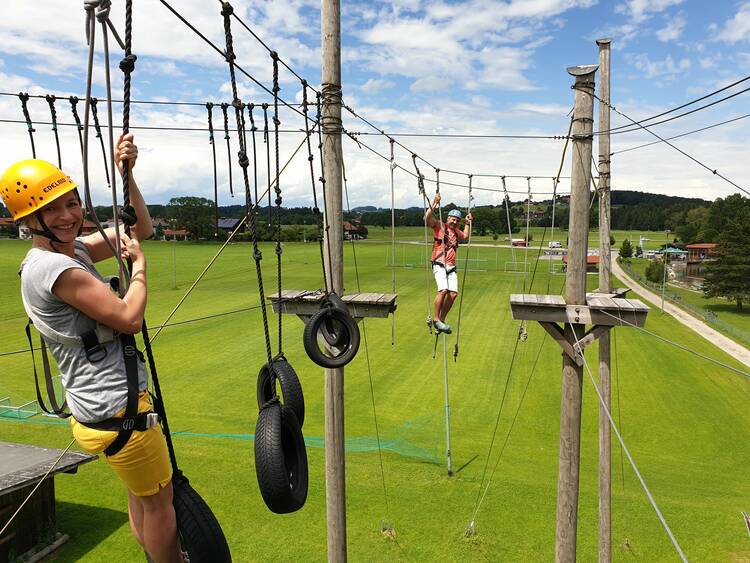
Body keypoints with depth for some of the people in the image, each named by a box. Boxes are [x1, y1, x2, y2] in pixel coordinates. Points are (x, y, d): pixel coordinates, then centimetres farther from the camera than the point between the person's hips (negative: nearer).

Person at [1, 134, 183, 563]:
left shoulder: (71, 250, 8)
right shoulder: (54, 267, -20)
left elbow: (141, 229, 13)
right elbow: (129, 319, -22)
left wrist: (126, 174, 1)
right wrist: (139, 266, -9)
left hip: (103, 404, 10)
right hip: (117, 409, -10)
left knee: (143, 491, 24)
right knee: (159, 496, 7)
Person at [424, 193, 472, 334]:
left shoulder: (456, 231, 22)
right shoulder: (439, 225, 2)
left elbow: (465, 236, 41)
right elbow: (427, 218, -15)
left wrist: (468, 223, 35)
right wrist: (435, 204, -16)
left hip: (451, 266, 7)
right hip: (439, 264, -7)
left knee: (453, 293, -5)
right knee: (443, 290, -24)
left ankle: (442, 320, 9)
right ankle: (436, 319, -12)